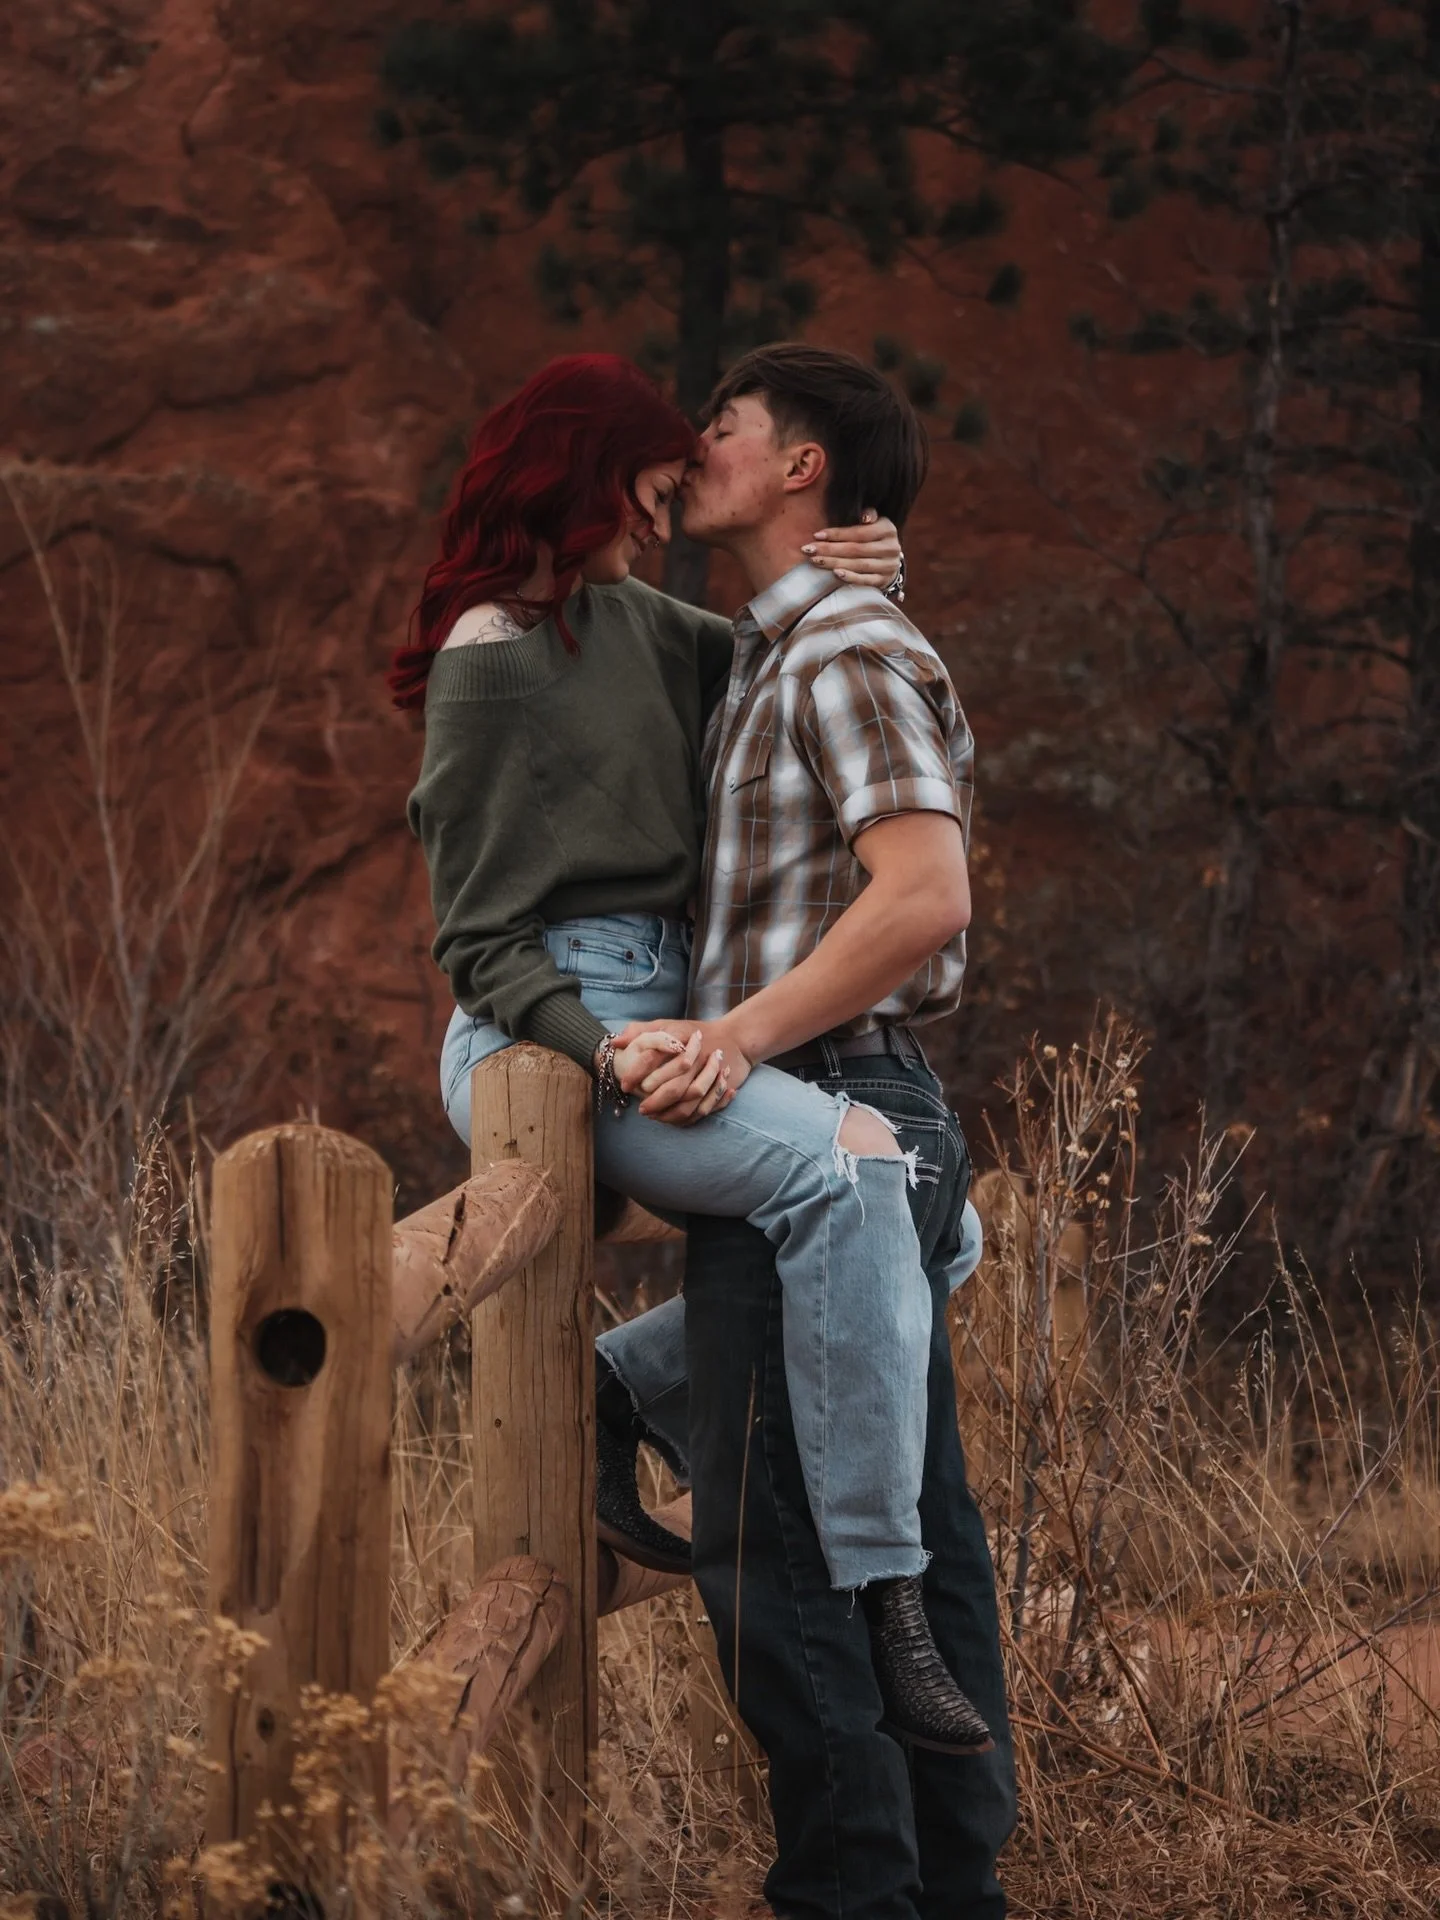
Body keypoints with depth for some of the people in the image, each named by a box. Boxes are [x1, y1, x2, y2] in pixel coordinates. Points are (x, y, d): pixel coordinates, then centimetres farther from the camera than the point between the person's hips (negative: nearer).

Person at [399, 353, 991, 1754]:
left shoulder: (626, 621, 16)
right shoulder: (491, 660, -8)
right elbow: (478, 939, -11)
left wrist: (855, 582, 8)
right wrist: (606, 1049, -27)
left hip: (648, 1012, 10)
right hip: (546, 1034, -10)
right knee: (846, 1163, -30)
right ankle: (878, 1593, -33)